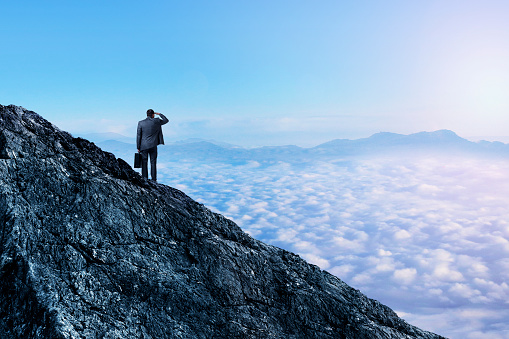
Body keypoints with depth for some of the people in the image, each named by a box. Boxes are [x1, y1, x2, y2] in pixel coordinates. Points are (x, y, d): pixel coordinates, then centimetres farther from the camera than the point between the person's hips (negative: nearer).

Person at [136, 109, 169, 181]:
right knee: (153, 163, 6)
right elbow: (166, 120, 13)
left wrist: (138, 147, 4)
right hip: (153, 146, 0)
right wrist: (159, 114, 24)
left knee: (144, 163, 6)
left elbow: (138, 136, -1)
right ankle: (154, 180, 7)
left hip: (144, 146, 0)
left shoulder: (141, 123, -2)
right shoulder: (156, 121, -4)